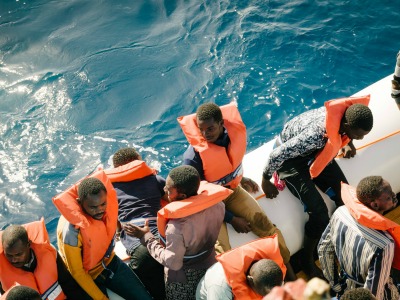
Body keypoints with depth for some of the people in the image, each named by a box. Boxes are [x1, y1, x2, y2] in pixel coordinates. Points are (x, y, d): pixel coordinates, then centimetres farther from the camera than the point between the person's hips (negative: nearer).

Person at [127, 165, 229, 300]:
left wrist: (146, 237, -20)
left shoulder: (176, 227, -39)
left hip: (184, 280, -5)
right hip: (210, 267, 5)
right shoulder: (217, 204, -21)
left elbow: (173, 263, -25)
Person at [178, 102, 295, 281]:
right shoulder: (193, 156, -29)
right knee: (223, 252, -24)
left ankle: (290, 273, 2)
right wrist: (232, 219, -17)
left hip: (233, 191, 4)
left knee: (266, 226, -12)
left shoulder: (235, 132, -15)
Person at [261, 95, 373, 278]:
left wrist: (348, 143, 3)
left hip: (316, 151, 7)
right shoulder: (316, 135, -42)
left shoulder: (347, 114, -23)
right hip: (291, 157, -7)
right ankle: (307, 261, 6)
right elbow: (277, 154, -29)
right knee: (318, 212, -16)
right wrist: (266, 181, -15)